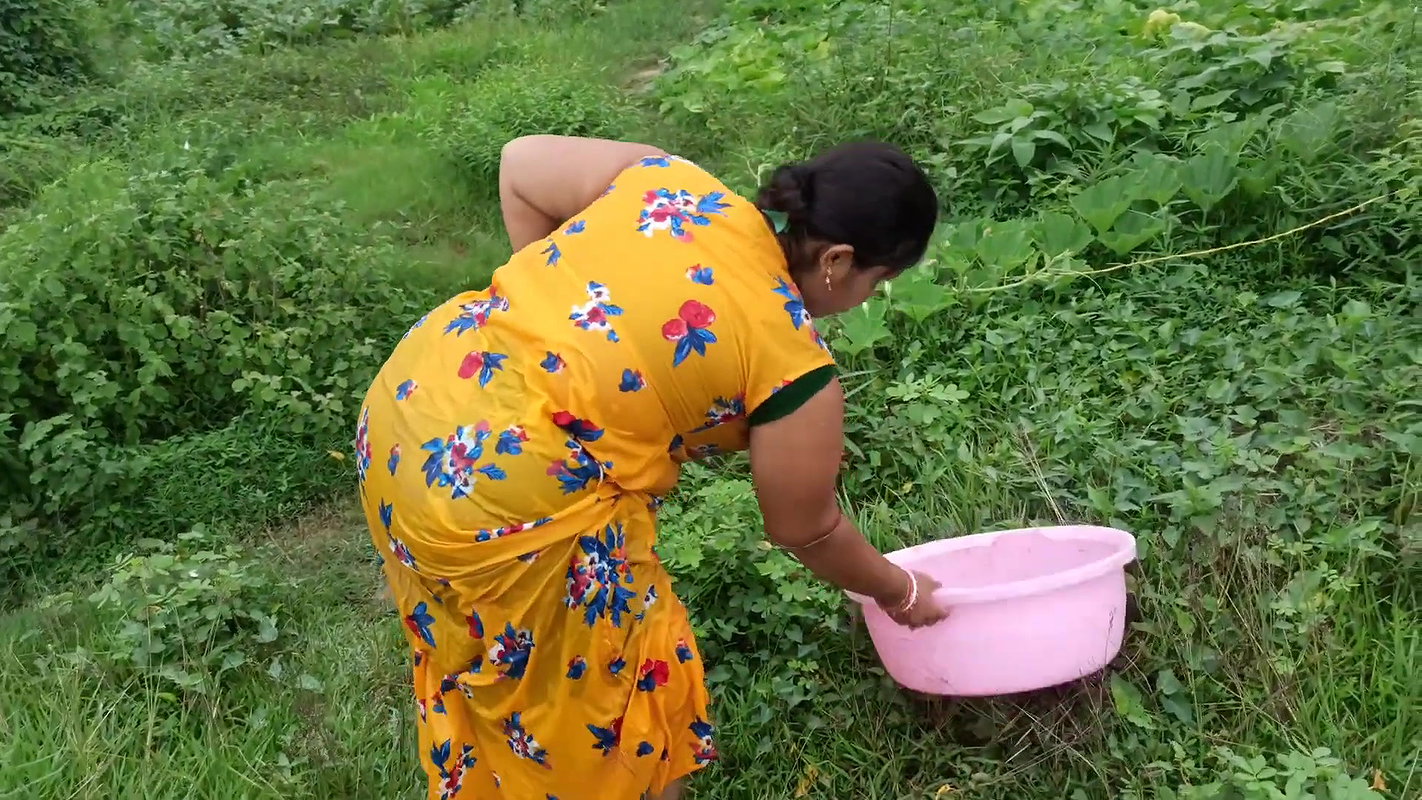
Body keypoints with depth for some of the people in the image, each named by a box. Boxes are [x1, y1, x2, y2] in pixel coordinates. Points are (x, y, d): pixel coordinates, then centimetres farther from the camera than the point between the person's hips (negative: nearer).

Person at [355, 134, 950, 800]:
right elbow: (806, 532, 4)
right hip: (497, 506, -8)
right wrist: (901, 593, 22)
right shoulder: (791, 360, -10)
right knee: (605, 685, 16)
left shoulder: (671, 180, 5)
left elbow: (521, 163, 13)